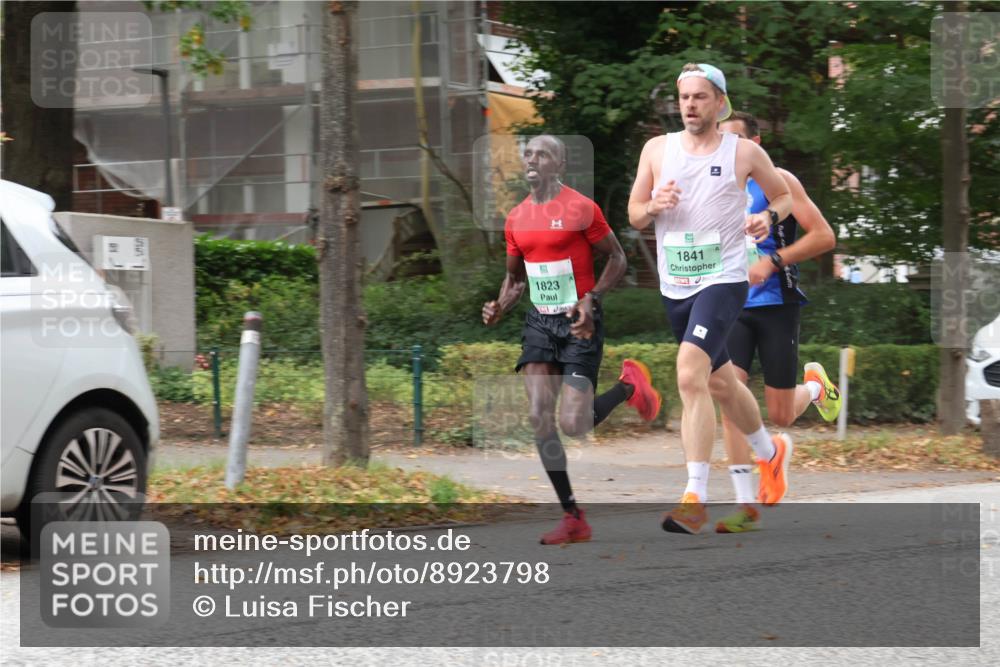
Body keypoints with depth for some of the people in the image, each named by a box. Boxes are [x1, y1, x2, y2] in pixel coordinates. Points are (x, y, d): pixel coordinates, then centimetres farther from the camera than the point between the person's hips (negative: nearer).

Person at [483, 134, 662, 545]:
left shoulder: (581, 209, -9)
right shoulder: (516, 219, 9)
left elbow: (617, 259, -4)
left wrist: (592, 299, -19)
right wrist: (500, 307, 0)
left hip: (579, 323, -6)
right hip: (539, 322, 6)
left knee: (573, 425, -14)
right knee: (539, 419, -7)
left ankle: (630, 385, 18)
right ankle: (573, 519, 0)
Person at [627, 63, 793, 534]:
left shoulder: (744, 153, -1)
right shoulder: (657, 150, 6)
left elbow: (784, 196, 13)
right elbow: (634, 215, 11)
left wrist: (769, 217, -8)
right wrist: (654, 206, -12)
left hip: (723, 279, -5)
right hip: (674, 285, 5)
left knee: (690, 376, -23)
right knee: (720, 383, 20)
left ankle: (695, 498, -24)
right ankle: (771, 452, 46)